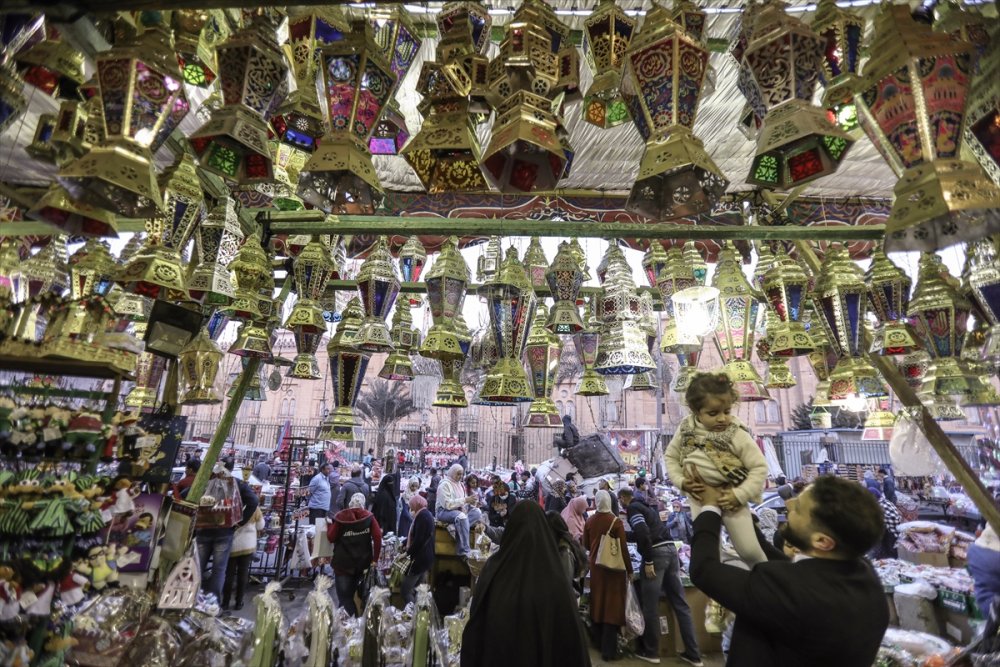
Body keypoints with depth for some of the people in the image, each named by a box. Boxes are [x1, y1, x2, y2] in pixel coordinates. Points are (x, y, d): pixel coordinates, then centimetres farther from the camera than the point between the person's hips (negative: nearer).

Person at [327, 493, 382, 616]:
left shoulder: (340, 517, -9)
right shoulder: (369, 517, -4)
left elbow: (331, 538, -5)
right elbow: (378, 537, -12)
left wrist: (329, 525, 13)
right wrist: (375, 558, -6)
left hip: (343, 562, -3)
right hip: (363, 562, 3)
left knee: (344, 597, 6)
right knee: (351, 594, 22)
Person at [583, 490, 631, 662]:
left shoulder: (589, 521, -4)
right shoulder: (616, 521, -15)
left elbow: (586, 545, 5)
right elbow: (623, 548, -13)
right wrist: (629, 570, -3)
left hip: (595, 565, 4)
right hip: (613, 567, -4)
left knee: (597, 602, 17)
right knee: (611, 605, 5)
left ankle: (600, 644, 31)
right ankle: (609, 650, 10)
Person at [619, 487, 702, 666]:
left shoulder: (632, 508, -3)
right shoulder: (645, 505, 23)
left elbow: (643, 533, -18)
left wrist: (648, 561, -16)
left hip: (656, 552, -8)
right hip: (670, 549, 8)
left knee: (650, 606, 5)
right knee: (680, 603, 11)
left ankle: (650, 652, 16)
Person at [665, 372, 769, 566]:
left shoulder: (737, 435, -19)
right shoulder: (685, 430, -10)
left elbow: (760, 467, -14)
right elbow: (671, 457, 3)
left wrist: (740, 495, -20)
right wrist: (681, 481, -10)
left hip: (730, 498, -2)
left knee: (749, 550, 8)